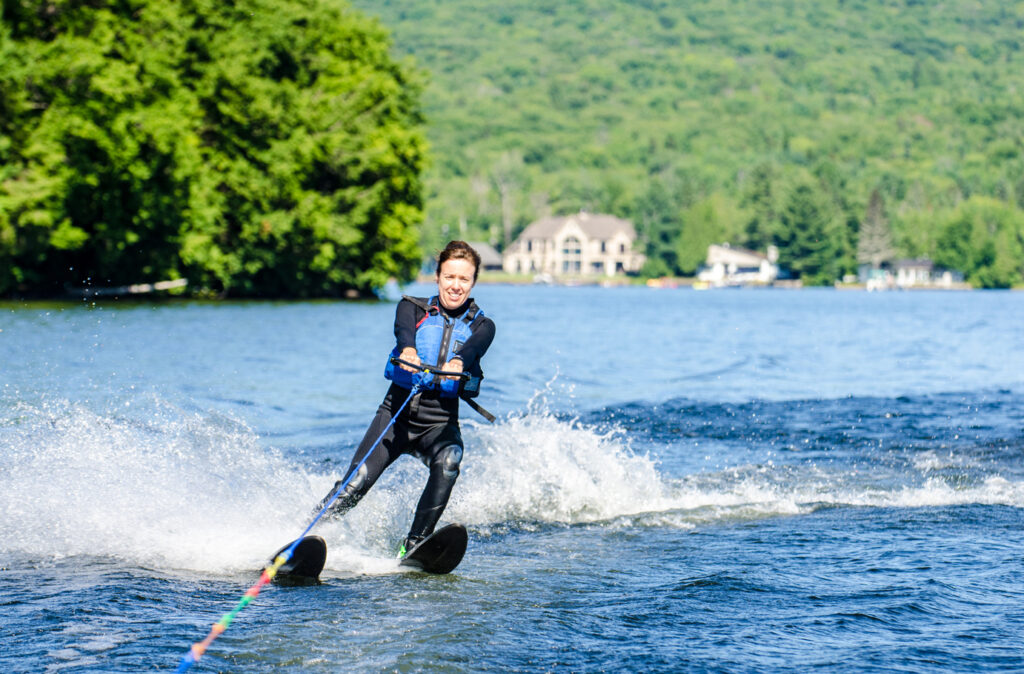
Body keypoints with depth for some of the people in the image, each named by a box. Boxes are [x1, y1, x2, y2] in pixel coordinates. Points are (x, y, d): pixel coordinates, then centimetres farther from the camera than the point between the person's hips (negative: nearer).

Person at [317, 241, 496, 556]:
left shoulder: (481, 326, 7)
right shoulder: (414, 308, 7)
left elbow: (473, 348, -17)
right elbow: (403, 329, -17)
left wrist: (458, 362, -41)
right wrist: (408, 350, -42)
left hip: (440, 422, 0)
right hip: (397, 411, 0)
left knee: (448, 462, -32)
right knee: (356, 482, -16)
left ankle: (414, 545, -32)